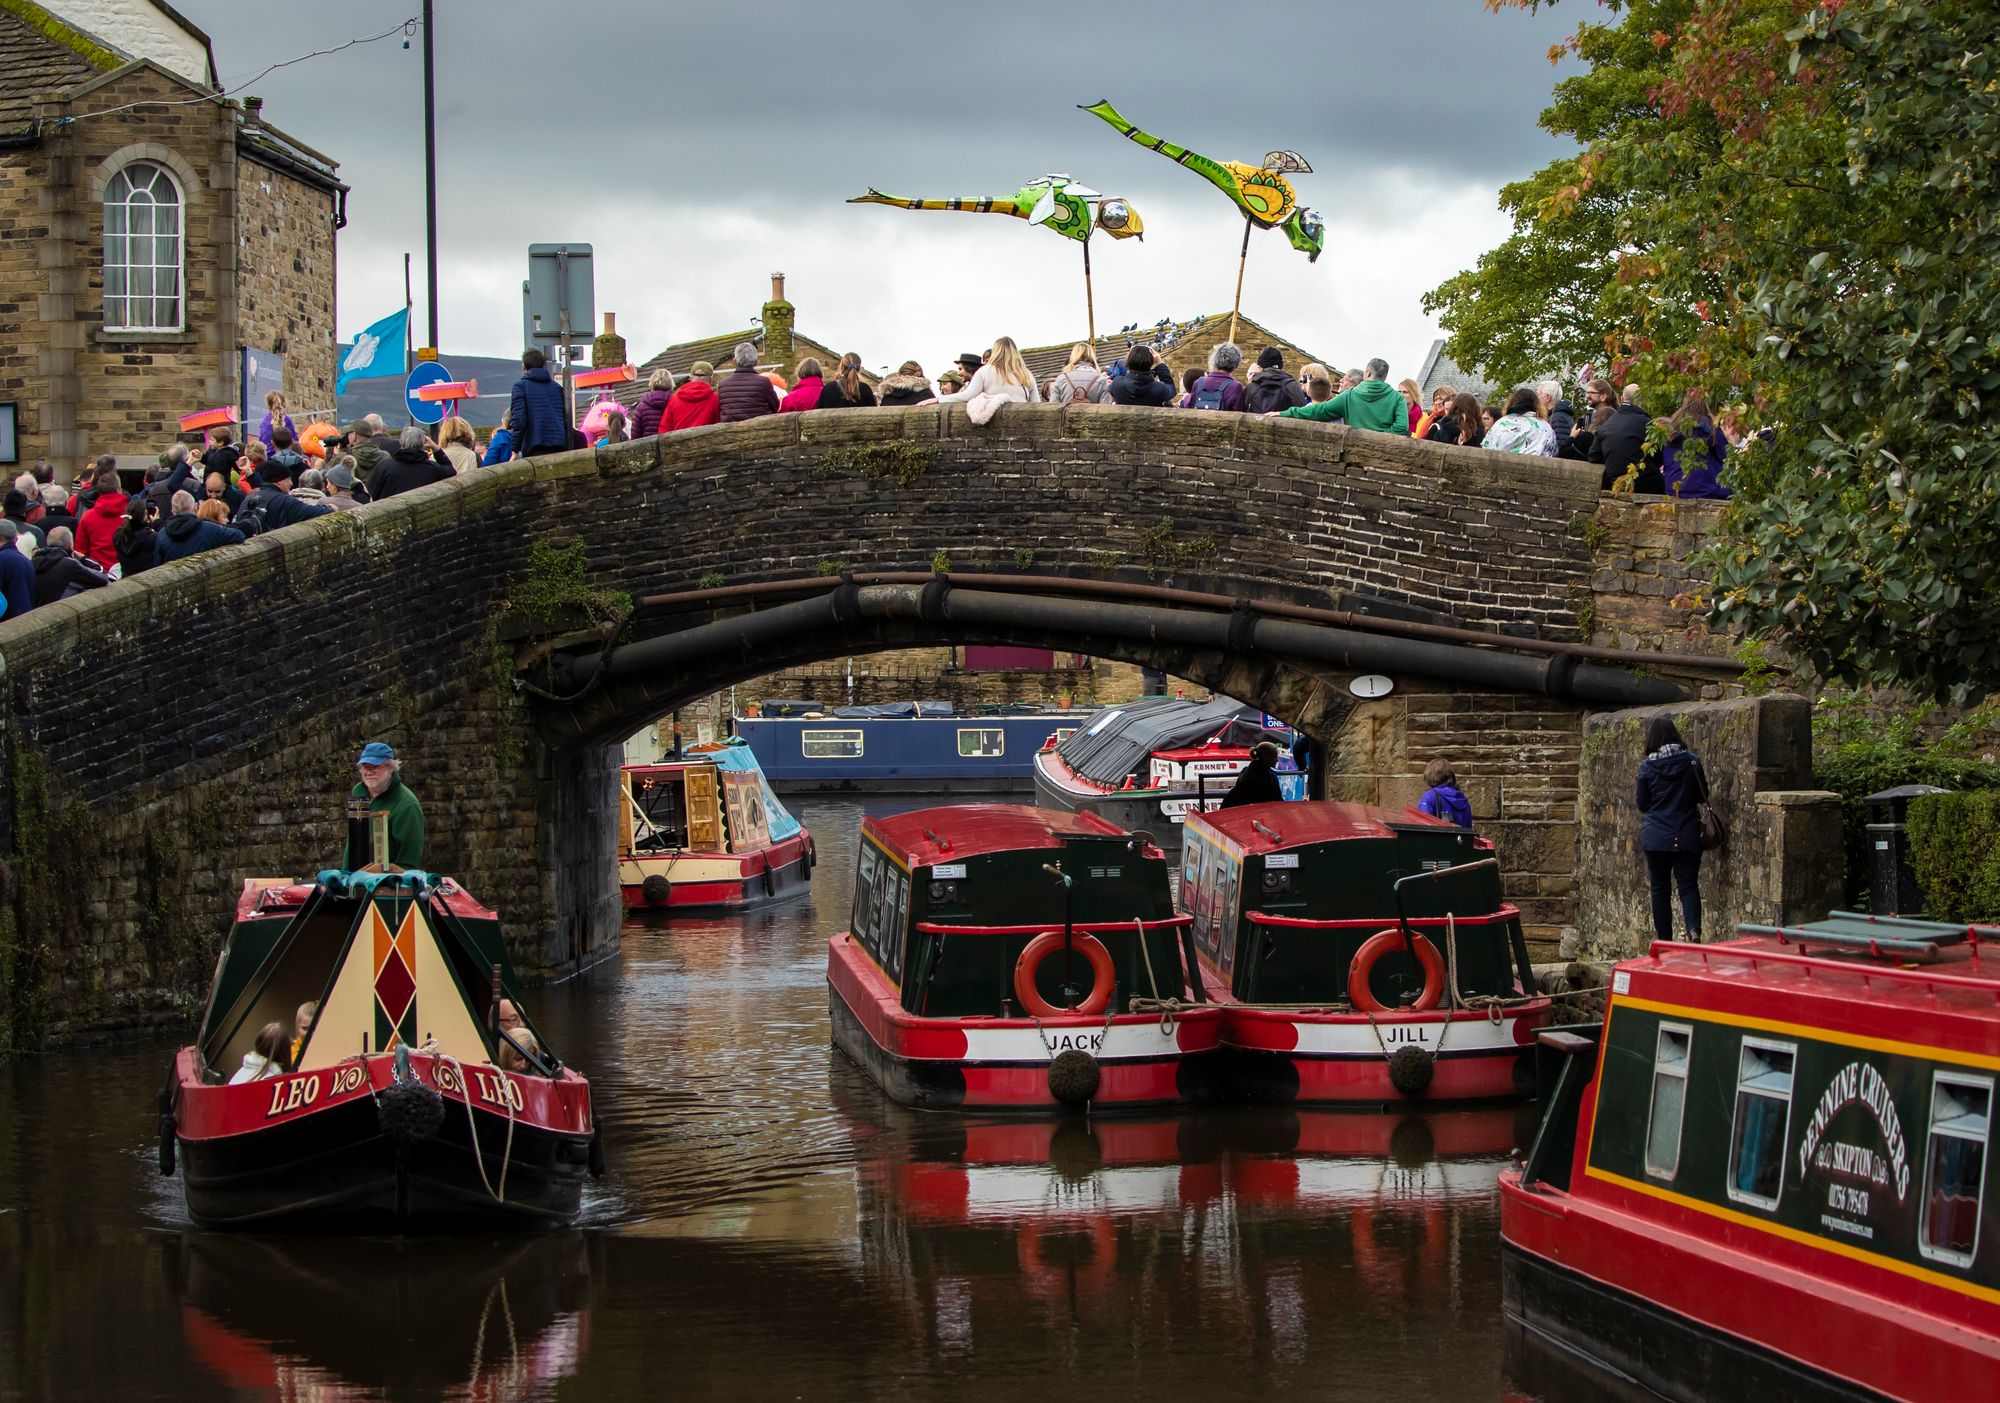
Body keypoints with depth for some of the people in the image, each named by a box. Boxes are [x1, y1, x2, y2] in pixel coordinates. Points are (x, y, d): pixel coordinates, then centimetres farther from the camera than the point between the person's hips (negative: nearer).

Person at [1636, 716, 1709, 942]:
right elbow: (1702, 796, 7)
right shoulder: (1691, 761, -4)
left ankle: (1664, 941, 12)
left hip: (1656, 837, 0)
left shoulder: (1647, 767, -6)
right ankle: (1694, 930, -24)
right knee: (1689, 886, 0)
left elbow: (1642, 804, 2)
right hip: (1687, 836, 0)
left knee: (1660, 890, 10)